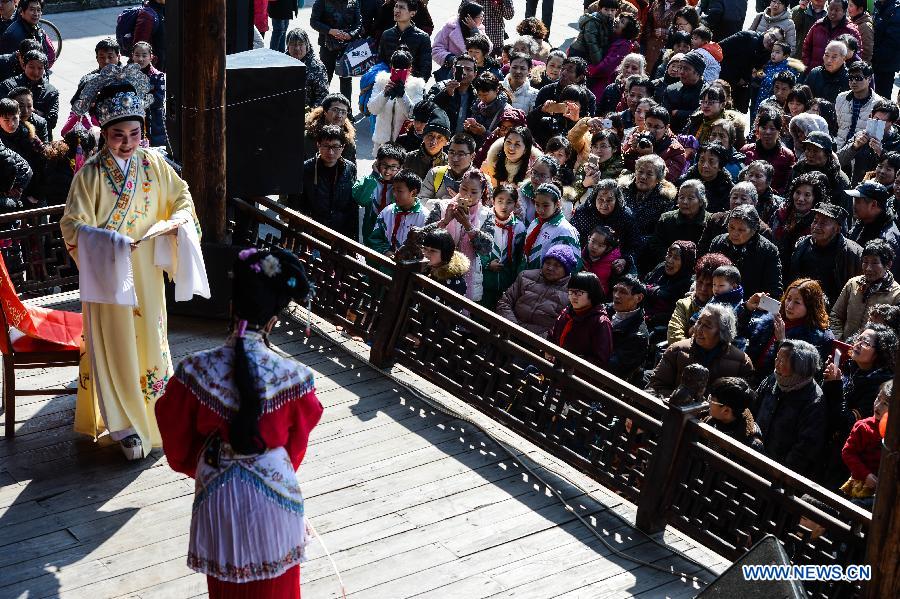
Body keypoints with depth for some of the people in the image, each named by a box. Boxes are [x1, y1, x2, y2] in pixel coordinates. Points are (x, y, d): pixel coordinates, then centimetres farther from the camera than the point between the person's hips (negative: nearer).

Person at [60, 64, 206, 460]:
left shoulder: (153, 164, 0)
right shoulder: (91, 173, -12)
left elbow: (181, 197, 12)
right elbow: (72, 224, -15)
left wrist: (179, 219, -10)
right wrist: (105, 240, -32)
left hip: (146, 272, 4)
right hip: (107, 272, -3)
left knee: (149, 337, 14)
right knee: (114, 345, 1)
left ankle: (153, 411, 33)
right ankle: (125, 425, 10)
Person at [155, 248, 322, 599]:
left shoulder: (195, 370, -19)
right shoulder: (293, 377, -21)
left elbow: (176, 438, -3)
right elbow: (297, 444, -2)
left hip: (218, 495, 1)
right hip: (273, 495, -1)